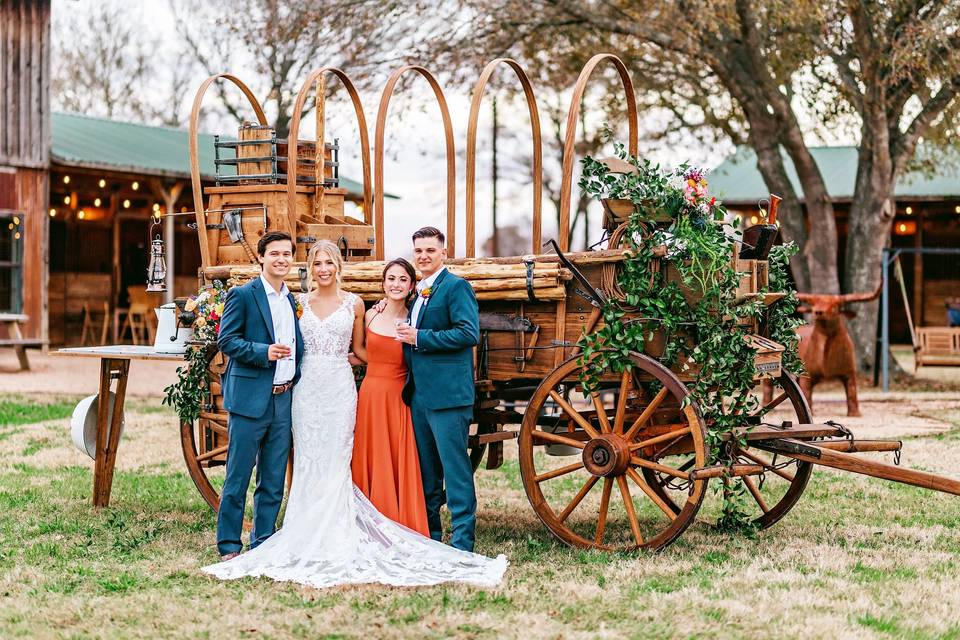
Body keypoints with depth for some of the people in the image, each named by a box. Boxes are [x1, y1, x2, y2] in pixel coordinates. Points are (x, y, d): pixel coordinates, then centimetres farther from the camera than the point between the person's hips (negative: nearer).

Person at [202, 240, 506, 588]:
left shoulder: (354, 304, 5)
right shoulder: (300, 302, 9)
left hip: (340, 387, -1)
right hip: (307, 386, 2)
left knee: (335, 461, -4)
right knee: (308, 461, 1)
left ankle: (334, 537, 1)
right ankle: (308, 536, 6)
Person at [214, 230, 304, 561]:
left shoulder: (291, 300, 17)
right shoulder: (242, 295, -4)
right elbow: (226, 340, -10)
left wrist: (297, 379, 9)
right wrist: (264, 352, -22)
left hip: (284, 399, 6)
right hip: (251, 398, -6)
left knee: (274, 481, 10)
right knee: (238, 477, -1)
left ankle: (263, 544, 18)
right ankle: (228, 546, 6)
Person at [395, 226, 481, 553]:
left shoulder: (456, 287, -8)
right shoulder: (417, 292, 19)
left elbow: (469, 333, -18)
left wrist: (419, 338, -16)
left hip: (447, 394, -9)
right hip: (419, 393, 9)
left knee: (455, 468, -7)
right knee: (426, 470, 15)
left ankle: (462, 542, -4)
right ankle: (429, 536, 24)